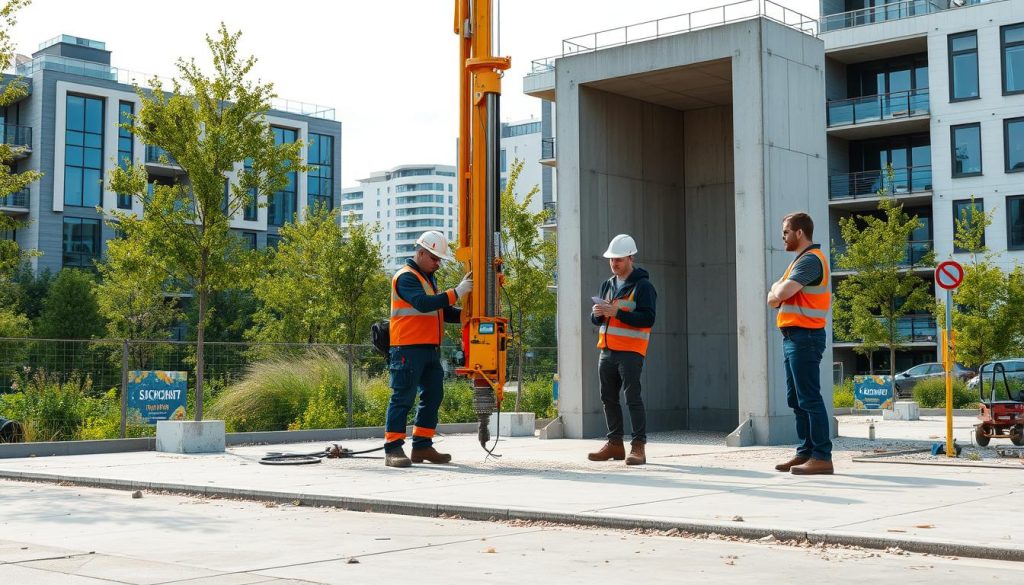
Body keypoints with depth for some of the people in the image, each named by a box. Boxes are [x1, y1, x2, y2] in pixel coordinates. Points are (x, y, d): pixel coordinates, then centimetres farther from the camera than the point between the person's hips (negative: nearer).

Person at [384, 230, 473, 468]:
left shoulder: (428, 278, 22)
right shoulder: (406, 277, -8)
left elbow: (443, 312, 23)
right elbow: (423, 304, -24)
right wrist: (456, 292, -25)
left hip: (430, 349, 10)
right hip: (409, 349, -10)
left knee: (433, 396, 10)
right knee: (403, 397, -9)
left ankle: (423, 446, 17)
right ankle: (393, 449, -7)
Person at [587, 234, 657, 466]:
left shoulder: (643, 286, -6)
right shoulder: (608, 284, 17)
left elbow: (648, 318, -16)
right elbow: (597, 319, 22)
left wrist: (617, 312, -22)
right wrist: (598, 313, -3)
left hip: (630, 352, -7)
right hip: (607, 351, 8)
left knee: (632, 398, -9)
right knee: (609, 398, 10)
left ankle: (639, 446, -7)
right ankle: (615, 444, 19)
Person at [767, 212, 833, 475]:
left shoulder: (810, 260, -12)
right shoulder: (803, 260, 22)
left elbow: (781, 293, -23)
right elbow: (774, 298, 18)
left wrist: (777, 290, -1)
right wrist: (777, 293, -4)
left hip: (804, 337, -11)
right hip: (794, 336, 11)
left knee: (809, 399, -11)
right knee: (796, 399, 13)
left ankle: (822, 456, -11)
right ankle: (806, 452, 18)